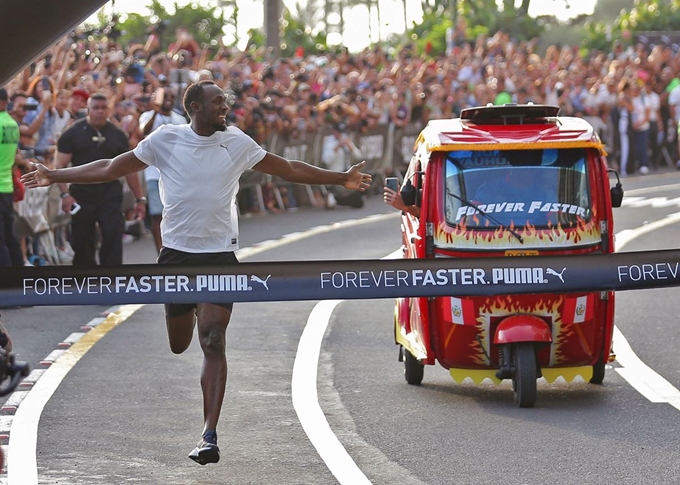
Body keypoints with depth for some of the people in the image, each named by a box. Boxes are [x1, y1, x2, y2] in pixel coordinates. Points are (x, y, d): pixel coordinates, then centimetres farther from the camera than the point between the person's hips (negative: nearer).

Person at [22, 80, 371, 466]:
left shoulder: (237, 142, 1)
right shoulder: (166, 140, -1)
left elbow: (290, 169, 9)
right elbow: (111, 169, 6)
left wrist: (342, 179, 6)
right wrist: (54, 177, 4)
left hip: (220, 256, -1)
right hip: (177, 254, 1)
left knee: (213, 344, -13)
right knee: (179, 346, 9)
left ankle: (210, 435, -16)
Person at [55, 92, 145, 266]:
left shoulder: (117, 135, 7)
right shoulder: (73, 133, 0)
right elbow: (61, 166, -3)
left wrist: (140, 199, 10)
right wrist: (65, 194, -15)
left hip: (111, 195, 1)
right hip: (82, 196, -1)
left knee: (113, 238, -13)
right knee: (82, 243, 7)